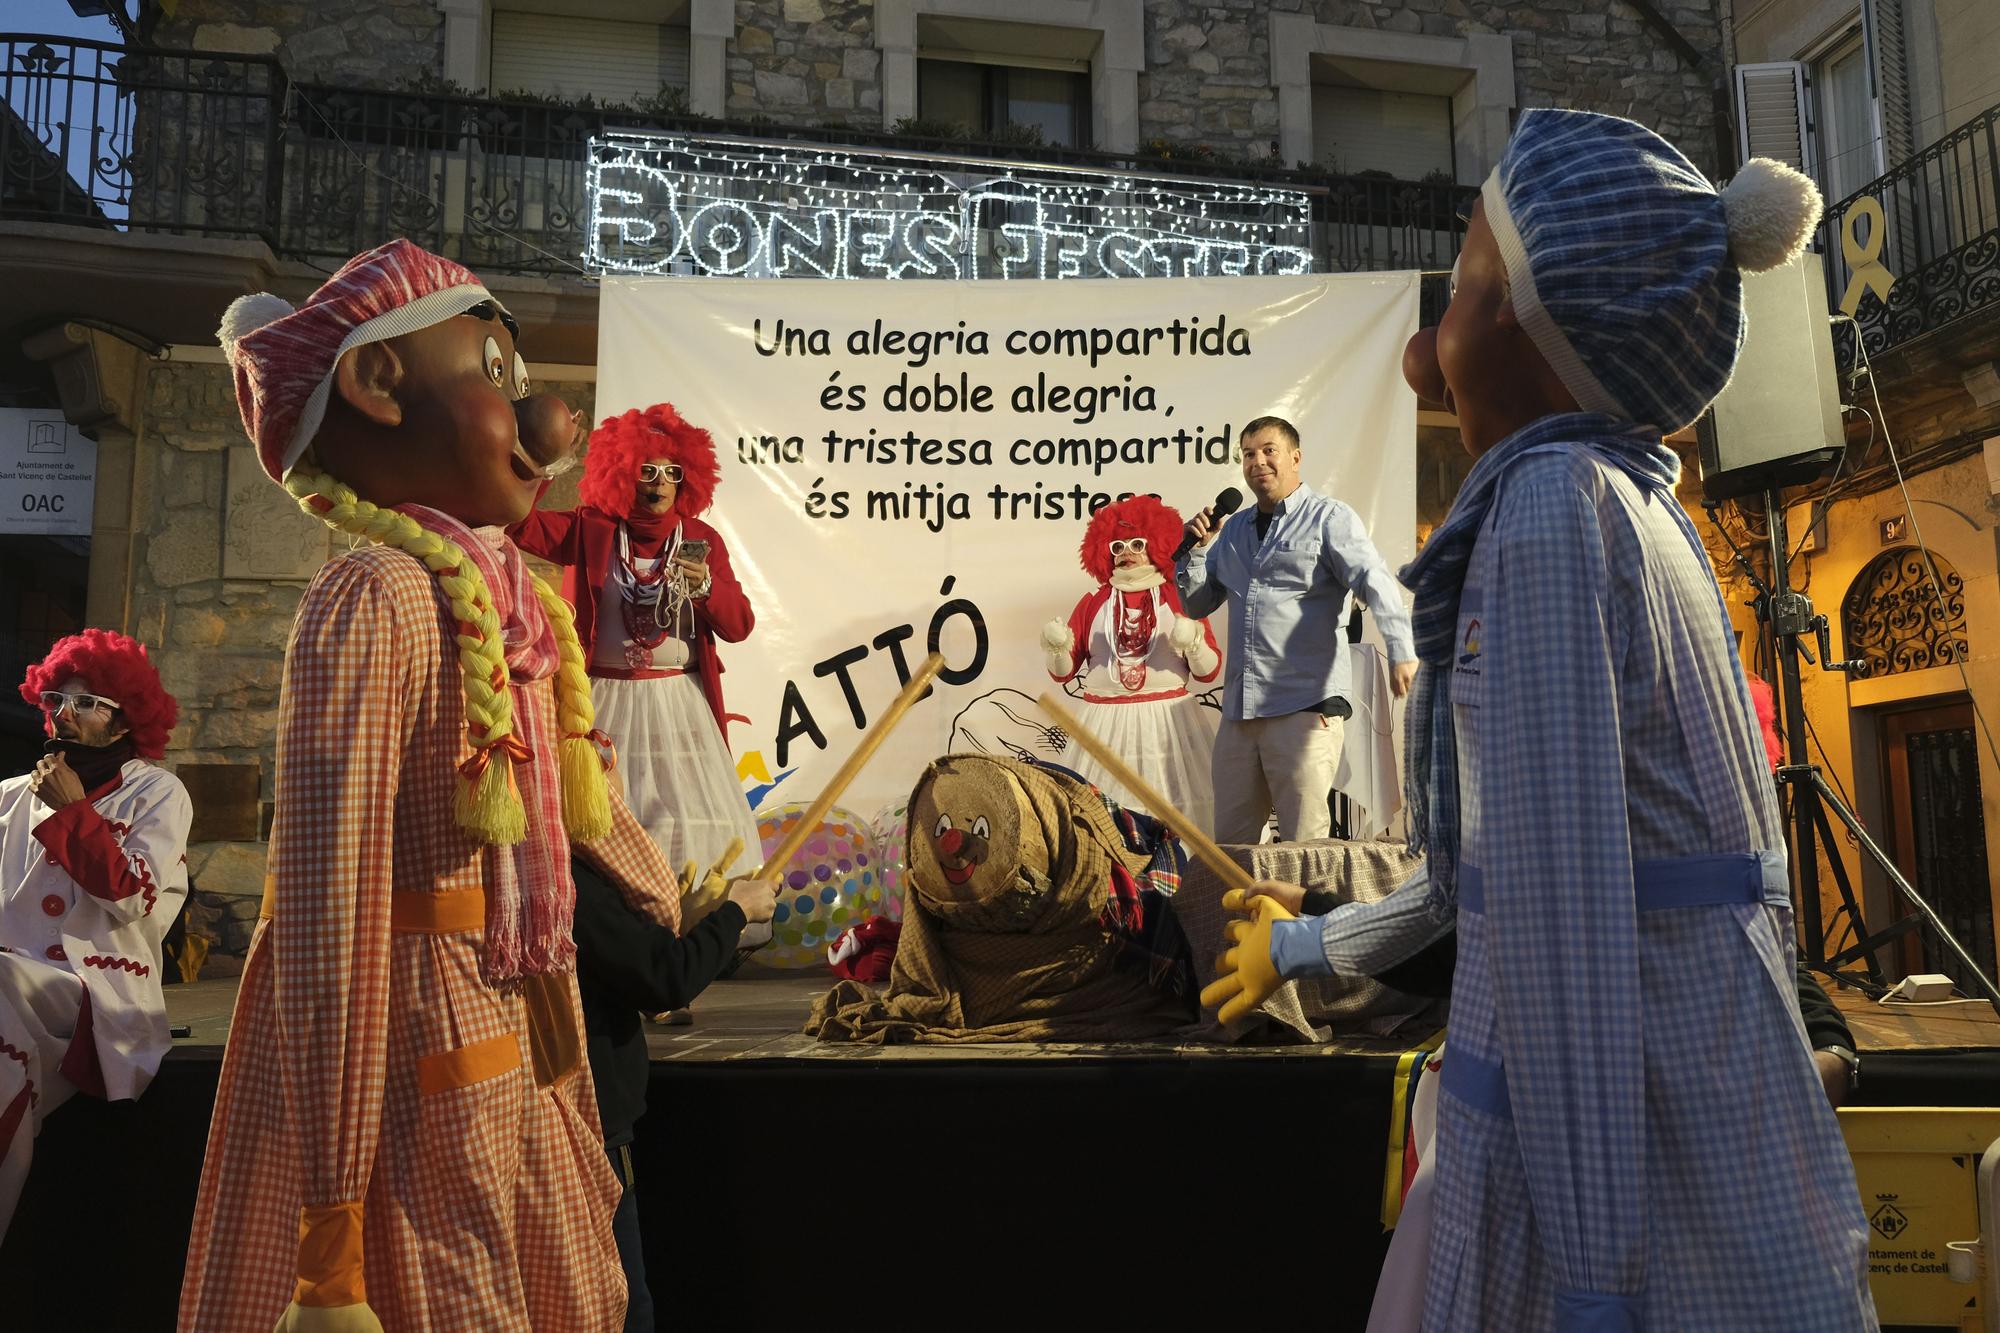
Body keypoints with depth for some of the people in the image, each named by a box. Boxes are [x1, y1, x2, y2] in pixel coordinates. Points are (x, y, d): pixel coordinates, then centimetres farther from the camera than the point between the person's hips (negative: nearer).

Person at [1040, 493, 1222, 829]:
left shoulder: (1181, 599, 7)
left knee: (1175, 807, -7)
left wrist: (1193, 644, -14)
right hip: (1106, 723, 1)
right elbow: (1063, 672, 12)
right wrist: (1055, 648, -8)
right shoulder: (1092, 603, 12)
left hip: (1169, 719, -1)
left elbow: (1209, 672, 5)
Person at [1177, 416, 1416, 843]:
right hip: (1238, 711, 6)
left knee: (1303, 849, -3)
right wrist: (1197, 550, 4)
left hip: (1306, 708, -6)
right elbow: (1196, 605, 21)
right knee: (1230, 845, 9)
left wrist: (1401, 652, -29)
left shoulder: (1329, 518, 0)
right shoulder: (1233, 528, 19)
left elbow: (1375, 582, -13)